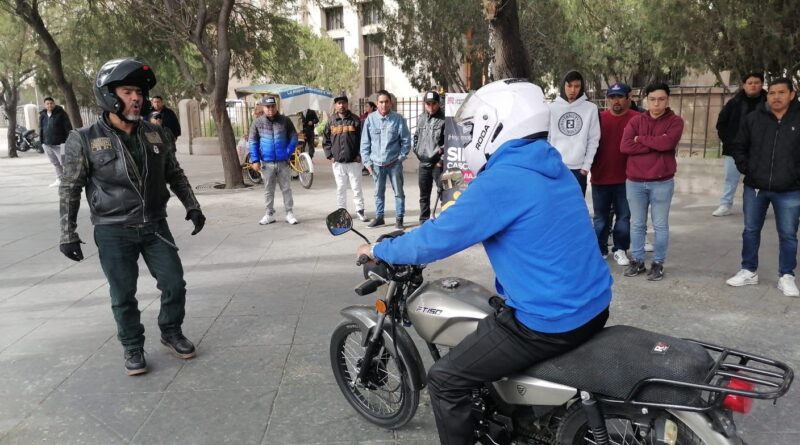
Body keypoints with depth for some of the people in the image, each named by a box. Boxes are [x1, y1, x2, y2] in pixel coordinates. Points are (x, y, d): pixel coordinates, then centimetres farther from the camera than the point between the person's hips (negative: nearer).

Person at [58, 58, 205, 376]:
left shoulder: (156, 135, 2)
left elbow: (175, 175, 13)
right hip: (114, 232, -3)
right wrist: (68, 234, -5)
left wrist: (192, 206, 8)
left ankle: (171, 333, 30)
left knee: (174, 284, 7)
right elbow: (70, 189, -4)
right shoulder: (85, 140, -9)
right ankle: (133, 348, 25)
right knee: (123, 296, 6)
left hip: (155, 227, 4)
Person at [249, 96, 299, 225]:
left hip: (283, 162, -1)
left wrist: (288, 153, -10)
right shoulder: (257, 123, 0)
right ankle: (269, 214, 19)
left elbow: (294, 138, 1)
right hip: (266, 163, 1)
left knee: (286, 188, 6)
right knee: (268, 190, 10)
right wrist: (255, 160, -5)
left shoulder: (285, 121, -1)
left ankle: (289, 213, 15)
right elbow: (252, 142, 1)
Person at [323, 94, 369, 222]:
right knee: (341, 188, 8)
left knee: (356, 187, 2)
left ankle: (360, 210, 11)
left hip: (354, 161, -2)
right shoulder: (331, 121, 7)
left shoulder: (355, 120, 2)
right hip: (338, 162, 2)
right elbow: (325, 140, 11)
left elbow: (362, 138, 0)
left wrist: (359, 155, -7)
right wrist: (330, 155, 2)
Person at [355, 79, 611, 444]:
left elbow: (437, 239, -16)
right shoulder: (551, 167, 9)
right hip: (593, 307, 10)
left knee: (445, 380, 0)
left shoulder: (502, 180, -20)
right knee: (493, 327, 33)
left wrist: (379, 250, 0)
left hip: (549, 323, -10)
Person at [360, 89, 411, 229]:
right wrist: (367, 161, 1)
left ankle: (399, 218, 16)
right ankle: (379, 217, 24)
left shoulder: (398, 119, -4)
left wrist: (401, 157, -5)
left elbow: (406, 140, 1)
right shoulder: (370, 119, 0)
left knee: (398, 191, 5)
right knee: (379, 192, 12)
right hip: (376, 163, 2)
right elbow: (365, 142, 4)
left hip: (394, 163, -2)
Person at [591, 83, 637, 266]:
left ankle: (620, 250, 19)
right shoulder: (599, 118, 3)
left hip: (625, 178, -2)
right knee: (600, 217, 11)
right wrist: (591, 167, 1)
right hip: (600, 177, 2)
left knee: (624, 216, 7)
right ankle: (600, 249, 21)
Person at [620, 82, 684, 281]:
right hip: (635, 182, 2)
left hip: (662, 183, -2)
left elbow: (667, 142, -20)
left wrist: (640, 139, -8)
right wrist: (655, 144, -12)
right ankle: (637, 261, 23)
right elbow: (625, 146, -9)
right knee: (637, 225, 11)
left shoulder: (675, 121, 0)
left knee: (660, 226, 6)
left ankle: (658, 263, 18)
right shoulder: (636, 120, 5)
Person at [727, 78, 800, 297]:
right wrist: (746, 169, 0)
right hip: (754, 188, 2)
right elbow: (739, 146, 9)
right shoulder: (754, 118, 0)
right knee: (751, 231, 12)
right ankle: (749, 271, 25)